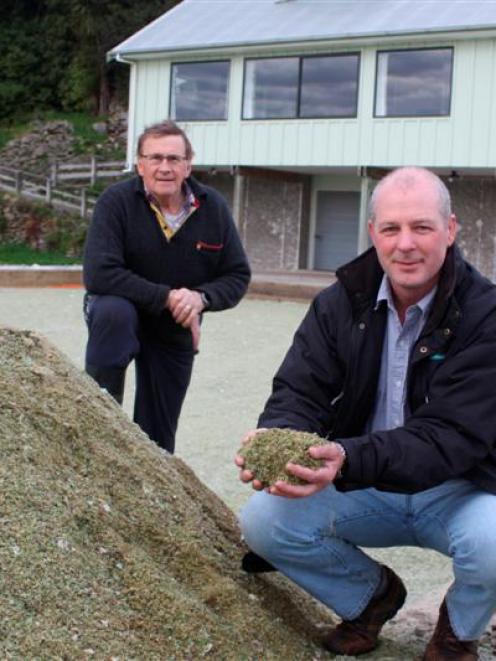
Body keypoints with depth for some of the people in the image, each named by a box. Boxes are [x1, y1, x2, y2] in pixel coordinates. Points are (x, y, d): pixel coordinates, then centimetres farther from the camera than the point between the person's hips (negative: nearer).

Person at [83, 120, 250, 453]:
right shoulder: (117, 201, -20)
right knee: (114, 310, -38)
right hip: (122, 314, -3)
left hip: (178, 332, 3)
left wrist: (202, 298, -26)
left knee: (158, 438, 5)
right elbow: (98, 275, -29)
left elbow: (238, 276, -5)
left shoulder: (213, 207, -9)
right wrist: (167, 297, -31)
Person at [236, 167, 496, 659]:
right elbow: (298, 392, -11)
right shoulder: (340, 302, -4)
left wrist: (348, 458, -45)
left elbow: (452, 437, -27)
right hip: (364, 489, 4)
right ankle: (370, 594, 13)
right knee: (261, 521, -18)